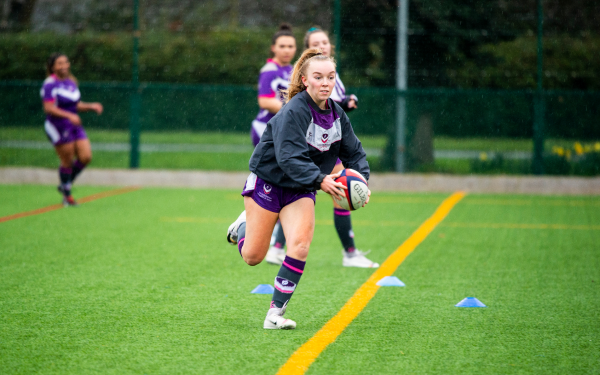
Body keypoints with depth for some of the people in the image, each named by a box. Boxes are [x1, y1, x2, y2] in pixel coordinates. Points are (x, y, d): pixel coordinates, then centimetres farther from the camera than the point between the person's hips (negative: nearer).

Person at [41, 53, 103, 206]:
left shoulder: (71, 82, 14)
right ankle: (67, 195, 14)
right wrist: (69, 115, -30)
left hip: (74, 125, 8)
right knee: (67, 161, -4)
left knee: (85, 157, -1)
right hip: (58, 128, -8)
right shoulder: (50, 84, -12)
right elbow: (48, 108, -21)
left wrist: (91, 106, 5)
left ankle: (65, 185, 21)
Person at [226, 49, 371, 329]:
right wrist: (320, 180, -44)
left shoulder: (337, 114, -2)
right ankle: (245, 225, 39)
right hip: (267, 182, -5)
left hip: (300, 190, 5)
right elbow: (290, 157, -33)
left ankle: (276, 312, -8)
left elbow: (354, 153, 6)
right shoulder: (294, 112, -24)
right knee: (252, 257, 3)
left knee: (300, 246, -18)